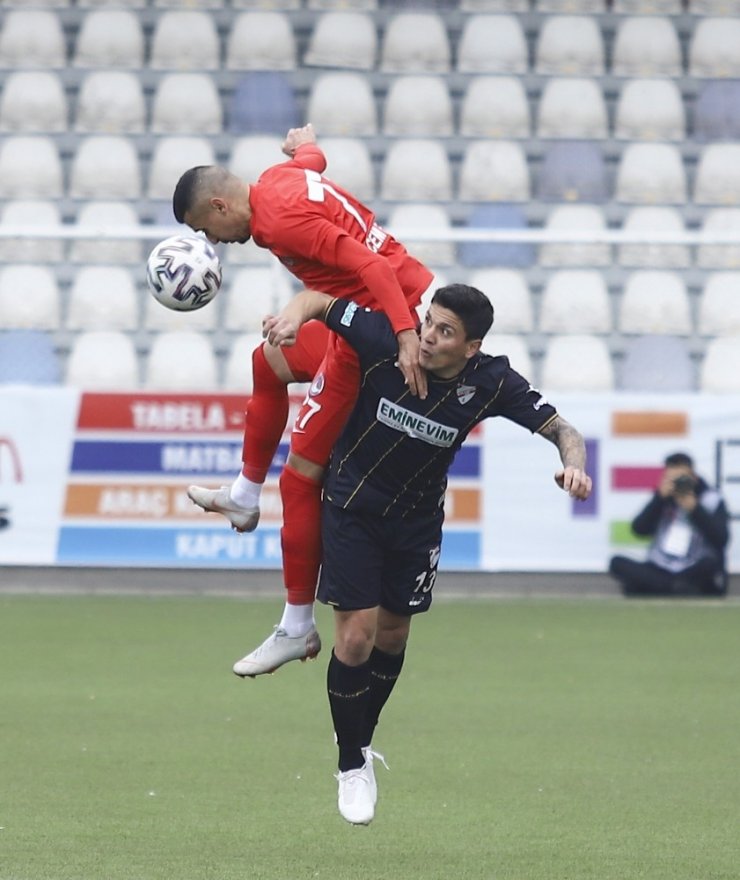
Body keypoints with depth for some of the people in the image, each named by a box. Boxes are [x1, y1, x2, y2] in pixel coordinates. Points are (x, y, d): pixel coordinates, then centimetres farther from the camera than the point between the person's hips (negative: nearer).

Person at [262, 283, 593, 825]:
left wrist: (574, 465, -39)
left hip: (417, 516, 2)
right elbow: (322, 297, -12)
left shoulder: (492, 383, -21)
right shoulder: (386, 342, -26)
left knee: (393, 636, 13)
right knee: (357, 635, -9)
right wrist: (295, 313, -35)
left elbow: (561, 429, -16)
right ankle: (351, 766, 11)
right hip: (353, 508, -2)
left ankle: (363, 741, 41)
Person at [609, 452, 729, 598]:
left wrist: (695, 509, -19)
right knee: (617, 563, -21)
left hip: (696, 575, -4)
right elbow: (639, 530, -5)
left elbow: (721, 539, -14)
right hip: (659, 572, 4)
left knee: (711, 563, -37)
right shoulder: (664, 499, 7)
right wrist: (660, 497, -13)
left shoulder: (711, 500, -1)